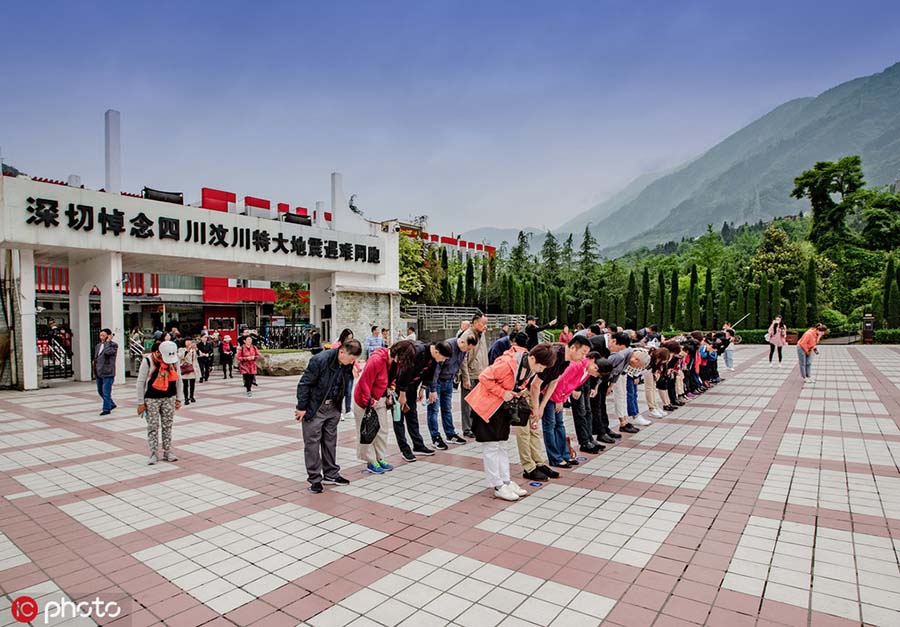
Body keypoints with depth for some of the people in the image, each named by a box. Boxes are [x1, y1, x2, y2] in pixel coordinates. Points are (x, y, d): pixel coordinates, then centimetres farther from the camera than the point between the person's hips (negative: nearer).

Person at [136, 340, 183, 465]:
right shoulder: (148, 361, -13)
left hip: (169, 398, 3)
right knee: (153, 426, 1)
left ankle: (167, 452, 17)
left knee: (167, 426, 8)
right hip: (151, 399, -3)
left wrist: (179, 398, 5)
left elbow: (178, 380, 6)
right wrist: (141, 402, -7)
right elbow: (140, 382, -8)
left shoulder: (174, 361, -3)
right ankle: (153, 454, 11)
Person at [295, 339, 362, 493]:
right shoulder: (320, 360, -26)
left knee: (330, 441, 14)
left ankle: (331, 474, 26)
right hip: (314, 408, -6)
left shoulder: (348, 364, -8)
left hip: (333, 408, 6)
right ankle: (315, 479, 12)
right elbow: (304, 384, -20)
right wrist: (302, 408, -15)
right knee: (312, 442, 2)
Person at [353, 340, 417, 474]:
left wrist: (389, 393, 1)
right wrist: (369, 401, -19)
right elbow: (364, 381, -27)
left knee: (382, 430, 12)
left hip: (380, 399, 8)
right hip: (365, 400, -8)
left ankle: (380, 459, 24)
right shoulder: (376, 360, -31)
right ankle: (370, 462, 14)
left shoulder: (396, 361, -6)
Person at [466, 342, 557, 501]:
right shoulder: (508, 362, -30)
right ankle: (498, 486, 5)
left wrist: (521, 391, -5)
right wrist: (503, 393, -24)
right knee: (491, 446, -1)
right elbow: (484, 377, -25)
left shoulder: (530, 368, -3)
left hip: (503, 406, 8)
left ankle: (506, 481, 21)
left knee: (501, 445, 13)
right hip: (486, 405, -8)